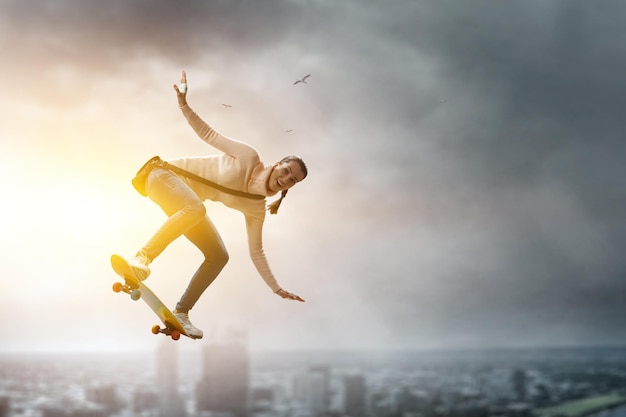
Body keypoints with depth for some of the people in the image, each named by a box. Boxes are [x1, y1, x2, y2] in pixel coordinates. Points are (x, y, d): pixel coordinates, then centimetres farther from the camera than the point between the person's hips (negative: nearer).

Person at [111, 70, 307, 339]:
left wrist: (277, 289, -4)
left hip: (188, 206, 7)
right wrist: (184, 105, -22)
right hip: (166, 176, -7)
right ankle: (141, 260, -44)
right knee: (195, 208, -39)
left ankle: (181, 313, 1)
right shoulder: (249, 157, -15)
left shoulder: (256, 209, -1)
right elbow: (209, 134, -10)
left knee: (219, 256, -6)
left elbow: (256, 252, 2)